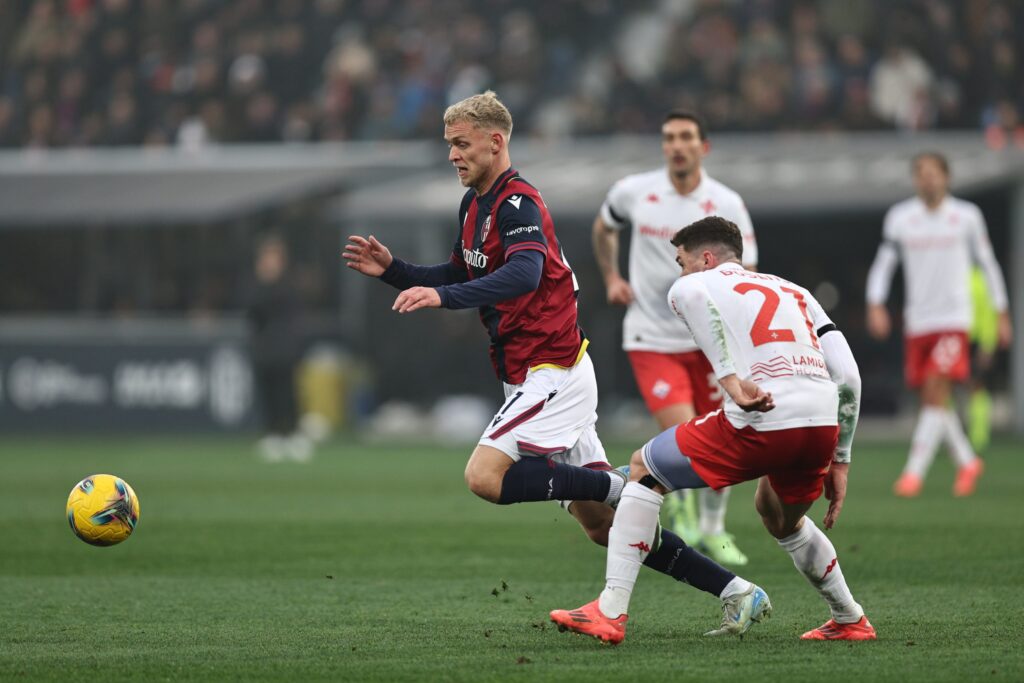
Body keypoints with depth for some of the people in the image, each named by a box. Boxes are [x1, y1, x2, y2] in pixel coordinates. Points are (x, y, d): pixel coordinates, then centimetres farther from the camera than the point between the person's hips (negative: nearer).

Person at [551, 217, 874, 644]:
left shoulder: (692, 284, 17)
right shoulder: (795, 293, 31)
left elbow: (693, 296, -13)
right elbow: (848, 376, 21)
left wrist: (731, 380, -20)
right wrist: (839, 461, 24)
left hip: (761, 422, -6)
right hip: (823, 425, 6)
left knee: (645, 470, 14)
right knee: (781, 518, 37)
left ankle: (610, 612, 5)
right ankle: (851, 621, 40)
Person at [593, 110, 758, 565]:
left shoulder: (726, 204, -7)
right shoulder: (633, 192, -4)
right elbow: (604, 227, 19)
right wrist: (611, 277, 9)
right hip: (652, 338, -2)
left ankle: (712, 529, 28)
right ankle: (681, 503, 15)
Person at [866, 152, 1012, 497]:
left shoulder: (967, 216, 1)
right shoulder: (899, 217, 4)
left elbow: (987, 262, 11)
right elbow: (883, 264, 7)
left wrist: (1002, 314, 12)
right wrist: (876, 305, -8)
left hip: (954, 318, -3)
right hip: (917, 322, 3)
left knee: (936, 393, -16)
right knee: (931, 400, 7)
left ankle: (914, 472, -18)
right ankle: (967, 462, 27)